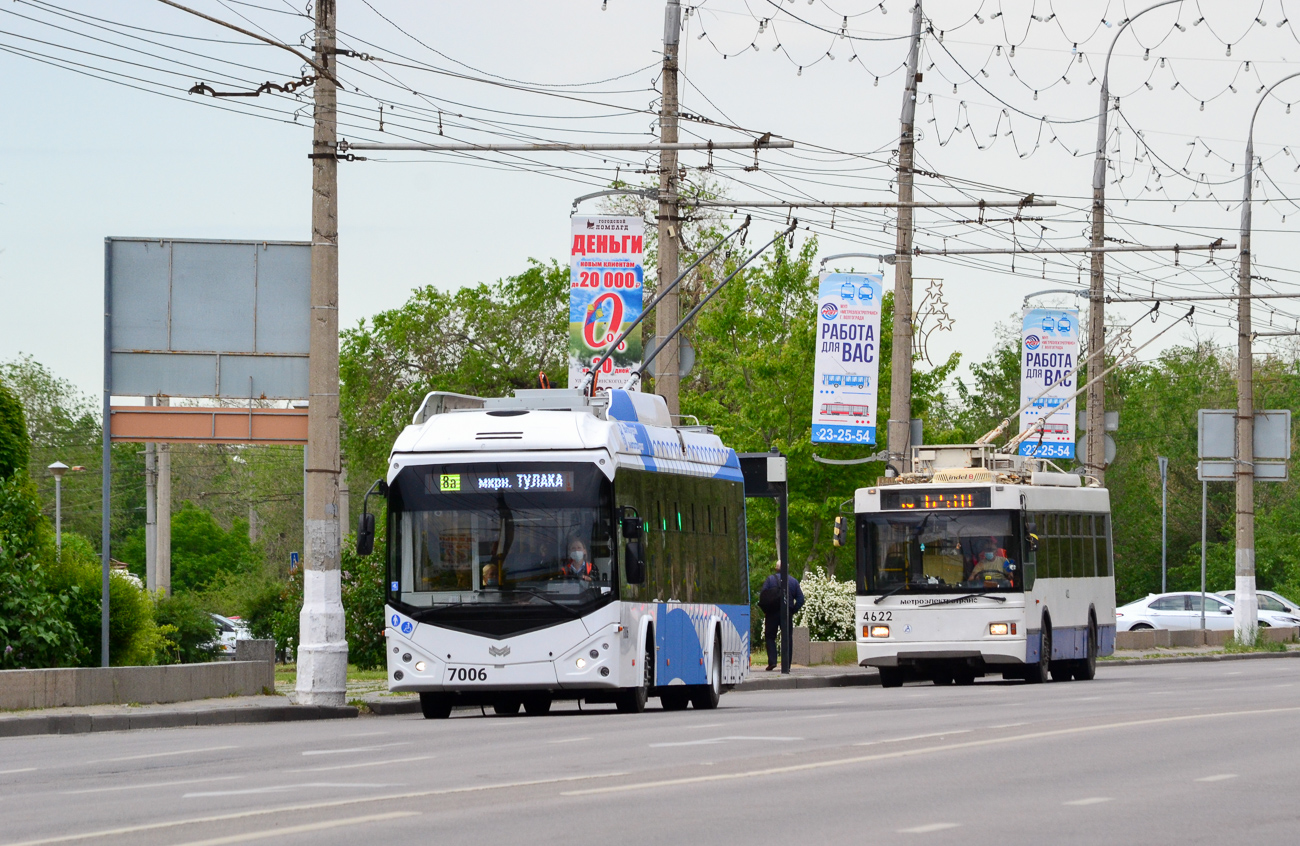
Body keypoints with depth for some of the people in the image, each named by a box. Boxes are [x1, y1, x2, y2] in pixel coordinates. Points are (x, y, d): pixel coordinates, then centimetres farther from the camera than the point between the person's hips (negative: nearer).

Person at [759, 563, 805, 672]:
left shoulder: (770, 579, -2)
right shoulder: (794, 581, 6)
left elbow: (762, 597, -8)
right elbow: (800, 599, 3)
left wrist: (765, 610, 1)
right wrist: (793, 611, 8)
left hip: (772, 613, -2)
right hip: (787, 614, 2)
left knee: (770, 637, 6)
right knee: (787, 638, 6)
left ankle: (772, 661, -9)